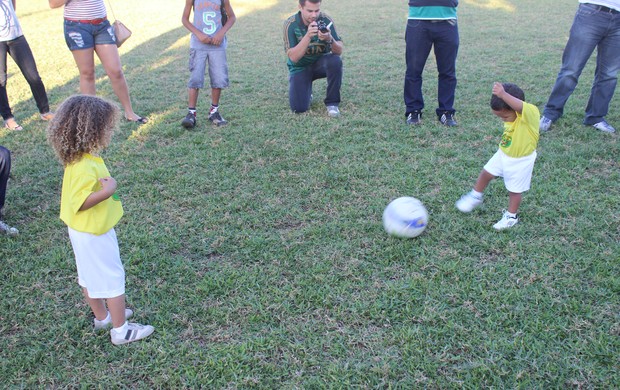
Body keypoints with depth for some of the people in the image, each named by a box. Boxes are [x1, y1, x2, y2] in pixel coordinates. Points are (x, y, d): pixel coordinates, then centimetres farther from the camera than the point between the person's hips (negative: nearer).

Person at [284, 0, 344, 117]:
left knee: (335, 61, -33)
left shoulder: (326, 20, -15)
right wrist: (308, 36, -38)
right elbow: (293, 57, -26)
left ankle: (332, 103, -15)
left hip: (321, 62, 1)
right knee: (298, 108, -19)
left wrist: (329, 39, -39)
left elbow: (339, 51, -18)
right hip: (300, 67, -1)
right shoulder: (290, 24, -19)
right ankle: (306, 92, 18)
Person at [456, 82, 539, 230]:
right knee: (486, 173, 15)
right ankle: (476, 196, 40)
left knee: (515, 190, 10)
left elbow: (520, 106, -55)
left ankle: (511, 216, 31)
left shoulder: (530, 112, -32)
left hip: (521, 161, -6)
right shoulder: (510, 118, -10)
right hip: (503, 154, 6)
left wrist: (503, 95, -69)